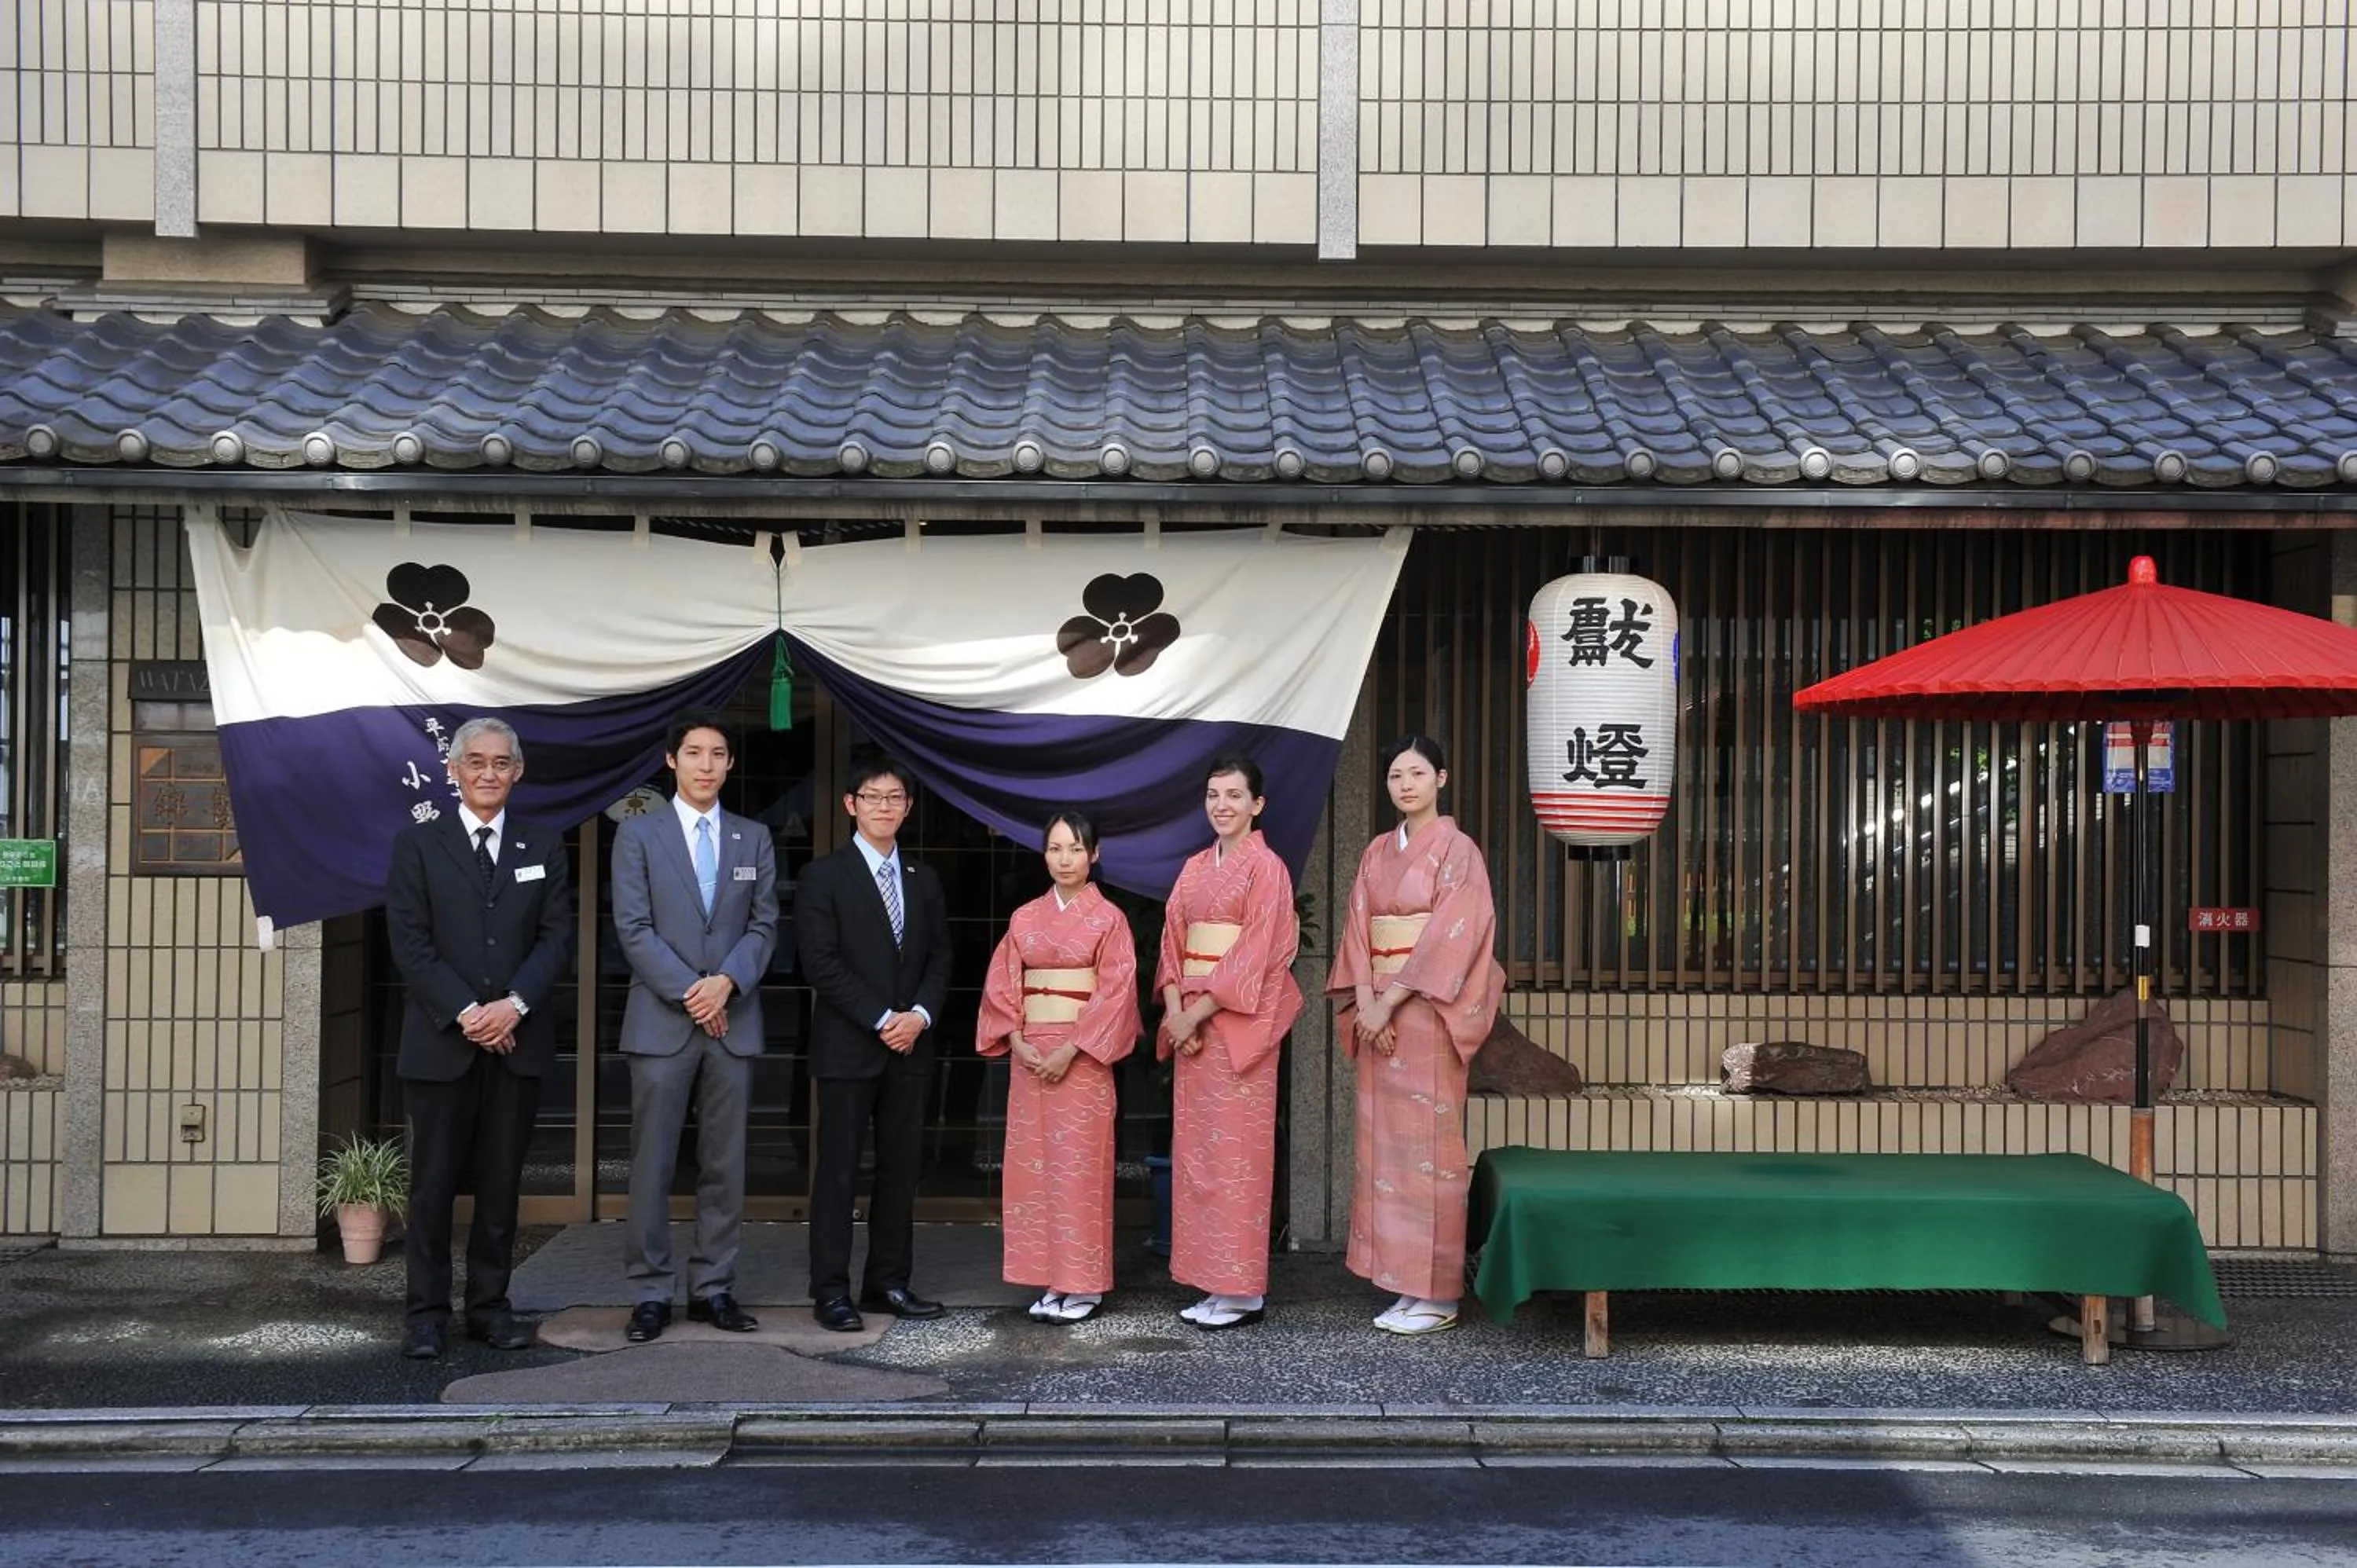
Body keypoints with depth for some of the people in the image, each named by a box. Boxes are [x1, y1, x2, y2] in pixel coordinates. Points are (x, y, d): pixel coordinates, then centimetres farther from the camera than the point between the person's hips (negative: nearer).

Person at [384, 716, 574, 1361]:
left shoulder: (543, 846, 11)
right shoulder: (417, 846, 5)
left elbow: (558, 938, 4)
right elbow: (409, 944, -3)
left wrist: (514, 1004, -11)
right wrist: (466, 1012, -13)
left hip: (518, 1041, 2)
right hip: (440, 1042, -2)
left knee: (501, 1182, 7)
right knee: (433, 1182, 2)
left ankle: (490, 1305, 15)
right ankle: (427, 1312, 10)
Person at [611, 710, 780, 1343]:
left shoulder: (754, 837, 11)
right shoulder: (638, 833, 3)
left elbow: (764, 924, 6)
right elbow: (633, 928, -4)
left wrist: (726, 981, -11)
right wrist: (688, 993, -11)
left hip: (734, 1021, 3)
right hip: (661, 1020, -2)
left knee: (725, 1166, 6)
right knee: (652, 1166, 0)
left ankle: (714, 1288, 13)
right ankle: (651, 1293, 7)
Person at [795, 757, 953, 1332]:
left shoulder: (924, 880, 14)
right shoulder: (823, 876, -2)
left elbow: (939, 959, 11)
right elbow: (821, 963, -10)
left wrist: (919, 1016, -7)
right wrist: (882, 1020, -14)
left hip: (910, 1046, 5)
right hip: (848, 1047, -5)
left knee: (901, 1169, 7)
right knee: (837, 1170, -1)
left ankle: (889, 1282, 15)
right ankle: (831, 1291, 4)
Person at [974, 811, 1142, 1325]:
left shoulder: (1108, 918, -2)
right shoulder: (1025, 918, 10)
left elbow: (1115, 992, -8)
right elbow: (1002, 984, 8)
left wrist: (1070, 1050, -15)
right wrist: (1017, 1042, -6)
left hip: (1083, 1056, -4)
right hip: (1029, 1056, 4)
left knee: (1079, 1166, -3)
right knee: (1034, 1165, 5)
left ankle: (1085, 1285, 6)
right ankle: (1053, 1281, 13)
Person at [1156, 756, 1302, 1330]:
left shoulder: (1266, 867, -6)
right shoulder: (1194, 869, 15)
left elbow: (1255, 955, -13)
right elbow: (1173, 942, 11)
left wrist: (1199, 1012, -14)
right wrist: (1175, 1009, -4)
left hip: (1239, 1022, -7)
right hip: (1192, 1023, 7)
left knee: (1236, 1151, -5)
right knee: (1195, 1151, 7)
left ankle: (1244, 1290, 2)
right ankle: (1213, 1281, 14)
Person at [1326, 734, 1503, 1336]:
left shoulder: (1457, 850, -5)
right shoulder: (1377, 853, 14)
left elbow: (1451, 936, -13)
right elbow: (1357, 931, 9)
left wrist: (1390, 1001, -15)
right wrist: (1366, 1003, -6)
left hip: (1429, 1010, -6)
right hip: (1378, 1011, 6)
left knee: (1428, 1143, -5)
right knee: (1384, 1142, 6)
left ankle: (1438, 1294, 3)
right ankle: (1406, 1285, 14)